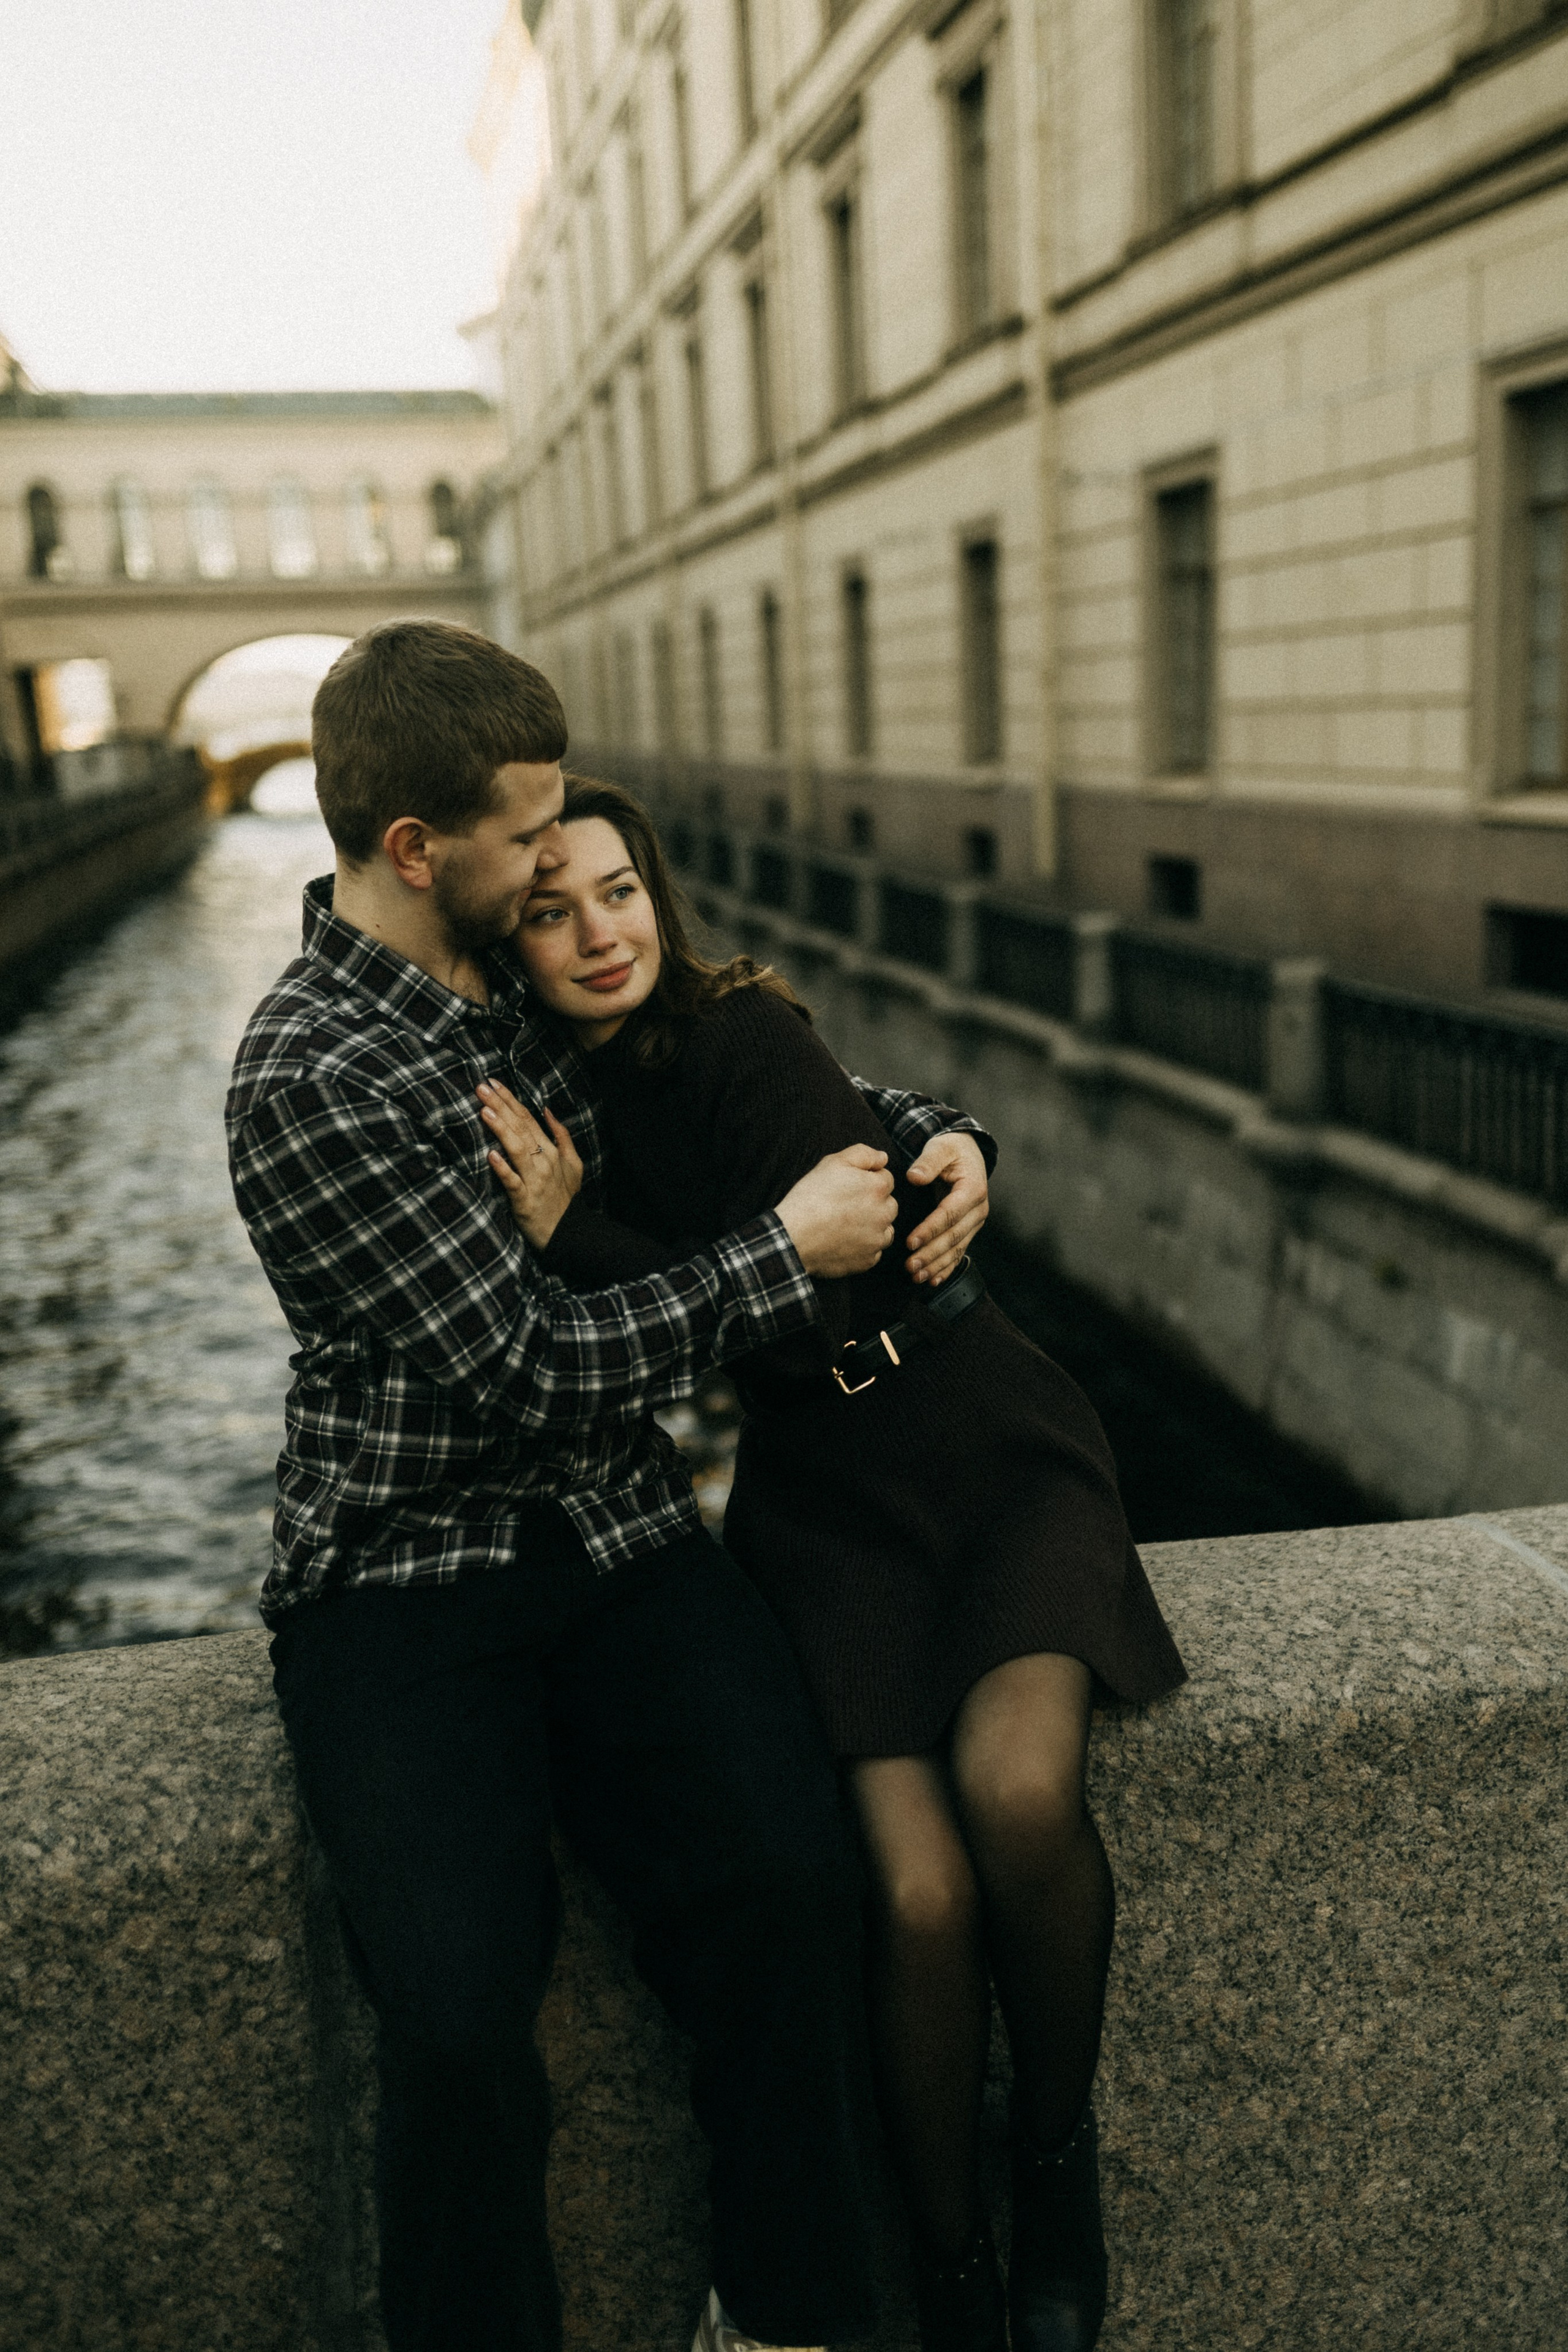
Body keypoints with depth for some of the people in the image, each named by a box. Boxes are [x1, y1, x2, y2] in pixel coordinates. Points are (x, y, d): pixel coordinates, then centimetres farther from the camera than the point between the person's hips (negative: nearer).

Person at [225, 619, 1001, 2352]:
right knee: (458, 2004, -25)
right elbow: (534, 1368, -16)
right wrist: (791, 1252, -9)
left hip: (613, 1527, 5)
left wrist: (926, 1136, 6)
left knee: (786, 1885, -20)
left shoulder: (531, 982, 9)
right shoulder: (312, 1083, -14)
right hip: (404, 1573, -5)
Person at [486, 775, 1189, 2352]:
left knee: (1016, 1786, -29)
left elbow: (827, 1292, -19)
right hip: (823, 1500, 3)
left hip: (990, 1450, -2)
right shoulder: (561, 1097, 7)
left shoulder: (740, 1032, -11)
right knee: (919, 1893, -19)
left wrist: (581, 1240, -19)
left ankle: (1058, 2151, 0)